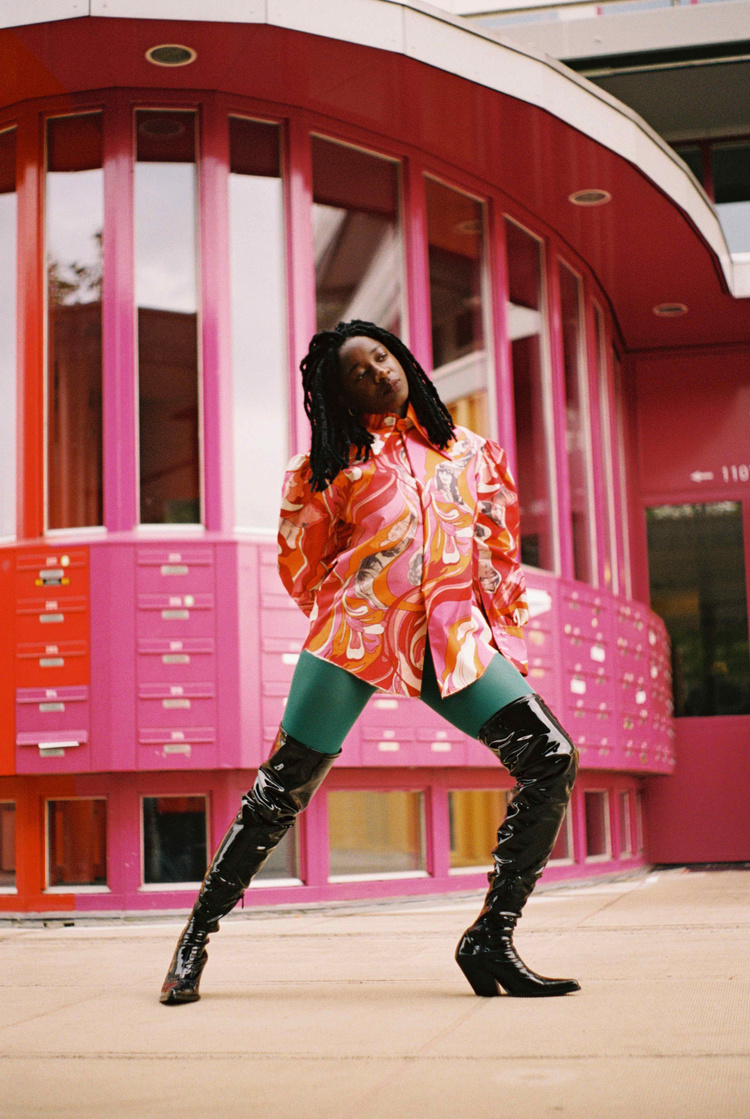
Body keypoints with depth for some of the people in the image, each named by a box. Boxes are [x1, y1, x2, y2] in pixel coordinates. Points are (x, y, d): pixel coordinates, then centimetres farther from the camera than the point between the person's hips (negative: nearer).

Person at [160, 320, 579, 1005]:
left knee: (552, 758, -15)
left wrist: (504, 641, 15)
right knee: (286, 784, -5)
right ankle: (198, 935, 14)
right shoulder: (339, 461, 13)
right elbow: (302, 568, 16)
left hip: (453, 637, 3)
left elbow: (500, 552, 22)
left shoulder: (469, 451, 21)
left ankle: (492, 939, -7)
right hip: (357, 628, -2)